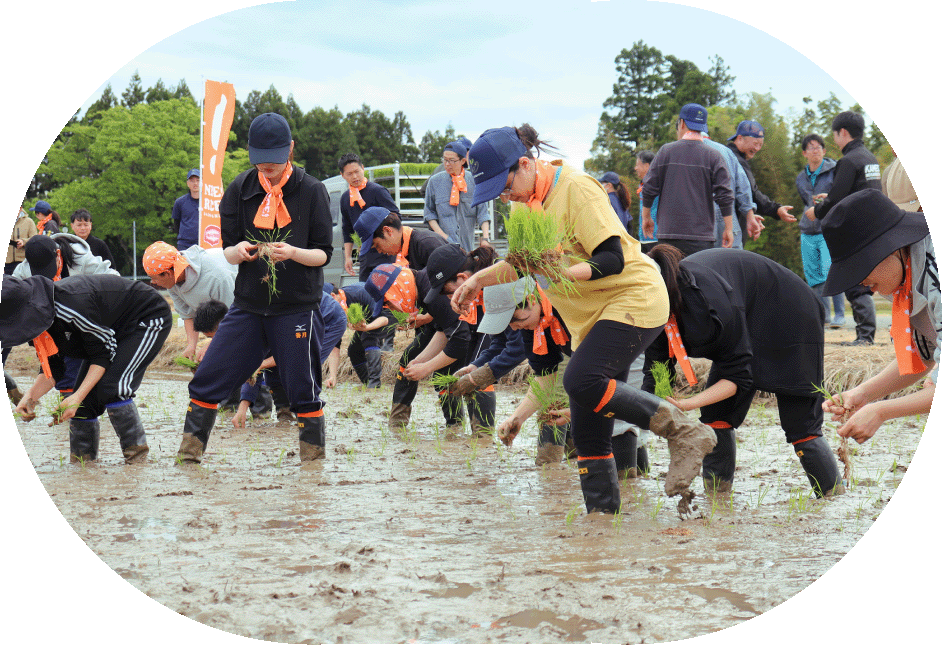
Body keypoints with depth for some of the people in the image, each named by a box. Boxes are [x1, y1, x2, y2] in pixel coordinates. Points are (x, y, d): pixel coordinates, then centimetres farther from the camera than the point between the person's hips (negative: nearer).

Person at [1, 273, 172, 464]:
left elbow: (104, 352, -29)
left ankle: (137, 457, -12)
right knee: (85, 399, -2)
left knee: (111, 388, -25)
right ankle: (81, 464, 11)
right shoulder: (37, 318, -11)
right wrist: (30, 397, -21)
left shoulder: (72, 304, -38)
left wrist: (78, 396, -34)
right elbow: (53, 368, -3)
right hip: (114, 330, 9)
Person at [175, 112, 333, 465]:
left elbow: (323, 253, -4)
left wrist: (292, 253, -24)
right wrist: (239, 250, -19)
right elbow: (227, 252, 6)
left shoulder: (312, 191, -4)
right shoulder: (240, 189, 4)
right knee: (209, 378, -2)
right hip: (248, 305, 3)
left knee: (302, 389, 0)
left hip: (296, 307, -3)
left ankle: (314, 452, 18)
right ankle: (190, 446, 9)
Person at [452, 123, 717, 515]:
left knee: (582, 381, -30)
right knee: (588, 432, 3)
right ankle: (603, 513, 9)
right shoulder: (524, 203, 9)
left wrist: (564, 272, -35)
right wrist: (480, 279, 9)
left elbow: (614, 259, -22)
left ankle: (683, 432, -21)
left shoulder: (575, 188, -17)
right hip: (590, 318, 9)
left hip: (634, 298, -9)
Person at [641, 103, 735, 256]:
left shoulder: (666, 151, 4)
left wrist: (646, 218, 20)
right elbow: (725, 196, -1)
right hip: (702, 235, -1)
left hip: (668, 233, 1)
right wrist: (728, 228, 7)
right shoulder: (713, 156, 2)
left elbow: (649, 189, 7)